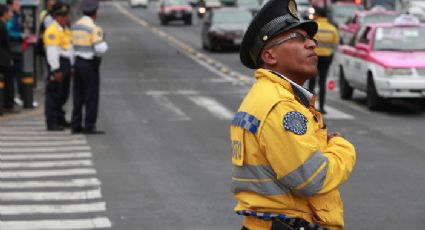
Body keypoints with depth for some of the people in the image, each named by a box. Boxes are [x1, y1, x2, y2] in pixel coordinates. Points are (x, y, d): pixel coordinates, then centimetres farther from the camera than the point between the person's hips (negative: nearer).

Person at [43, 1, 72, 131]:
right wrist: (56, 70, -24)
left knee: (63, 95, 17)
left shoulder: (66, 30, 17)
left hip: (66, 64, 10)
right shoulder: (52, 31, -15)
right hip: (57, 65, -10)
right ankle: (51, 123, -5)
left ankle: (60, 119, 28)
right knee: (54, 94, -6)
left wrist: (71, 66, 19)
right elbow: (52, 52, -20)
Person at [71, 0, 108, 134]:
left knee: (78, 96, 11)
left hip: (78, 63, 8)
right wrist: (103, 43, -1)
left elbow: (73, 46, 13)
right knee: (91, 97, -2)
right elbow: (100, 49, -21)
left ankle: (76, 126, 12)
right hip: (90, 65, -8)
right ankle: (89, 127, -2)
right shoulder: (94, 28, -16)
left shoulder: (75, 26, 8)